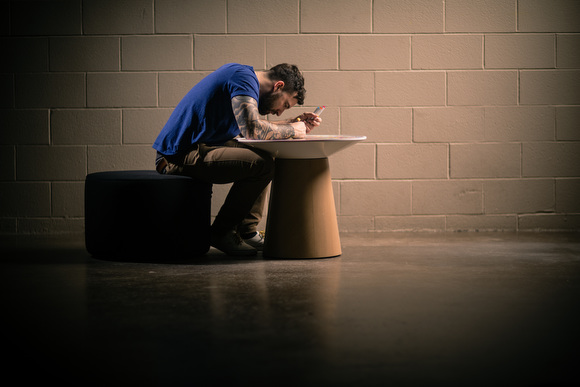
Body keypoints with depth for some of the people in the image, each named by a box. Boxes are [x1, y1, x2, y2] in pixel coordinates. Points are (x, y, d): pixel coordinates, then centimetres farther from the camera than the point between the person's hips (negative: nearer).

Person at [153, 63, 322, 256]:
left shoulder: (243, 75, 18)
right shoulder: (245, 77, -13)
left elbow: (251, 128, 30)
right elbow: (252, 130, -26)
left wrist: (295, 123, 19)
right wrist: (291, 130, -10)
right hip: (182, 157, -11)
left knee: (263, 153, 19)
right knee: (263, 164, -21)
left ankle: (247, 231, 16)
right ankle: (222, 233, -7)